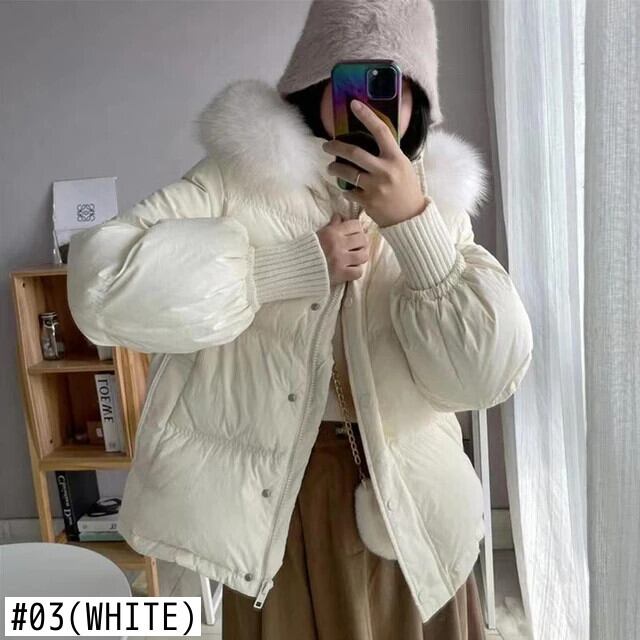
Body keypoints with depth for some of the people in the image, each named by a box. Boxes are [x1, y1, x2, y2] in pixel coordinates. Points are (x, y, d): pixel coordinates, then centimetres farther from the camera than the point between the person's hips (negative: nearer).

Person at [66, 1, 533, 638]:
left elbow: (490, 374, -11)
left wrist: (411, 220, -21)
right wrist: (299, 263, -21)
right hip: (271, 499, -2)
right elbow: (101, 281, -23)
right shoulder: (241, 176, -9)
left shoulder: (435, 201, 0)